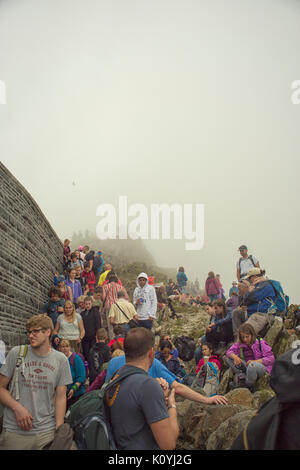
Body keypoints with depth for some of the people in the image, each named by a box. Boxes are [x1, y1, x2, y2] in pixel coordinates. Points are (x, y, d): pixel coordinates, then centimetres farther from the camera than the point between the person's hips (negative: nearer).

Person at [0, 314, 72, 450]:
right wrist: (17, 408, -13)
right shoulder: (16, 353, -2)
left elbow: (60, 397, 3)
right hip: (13, 431, 0)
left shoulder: (60, 360, 1)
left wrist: (59, 431, -4)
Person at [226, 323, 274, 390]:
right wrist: (234, 356, -29)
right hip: (247, 366, 5)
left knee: (252, 365, -40)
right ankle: (242, 378, -15)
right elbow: (229, 352, -4)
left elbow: (271, 358, -20)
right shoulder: (240, 344, -1)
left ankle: (248, 386, -12)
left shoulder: (260, 343, -15)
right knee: (230, 359, -12)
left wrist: (254, 361, -31)